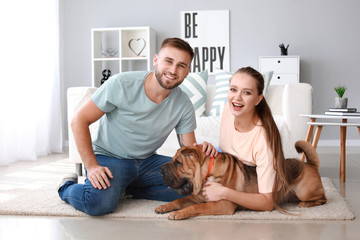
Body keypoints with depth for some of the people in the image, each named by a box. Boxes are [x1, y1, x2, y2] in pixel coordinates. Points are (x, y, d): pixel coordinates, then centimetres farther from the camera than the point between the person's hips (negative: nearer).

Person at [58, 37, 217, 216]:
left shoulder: (184, 105, -7)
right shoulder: (122, 84, -19)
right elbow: (79, 121, -14)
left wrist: (202, 150, -26)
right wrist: (92, 166, -23)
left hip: (147, 161, 5)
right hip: (108, 158, -4)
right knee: (99, 203, -33)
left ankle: (130, 188, 0)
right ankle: (67, 187, 2)